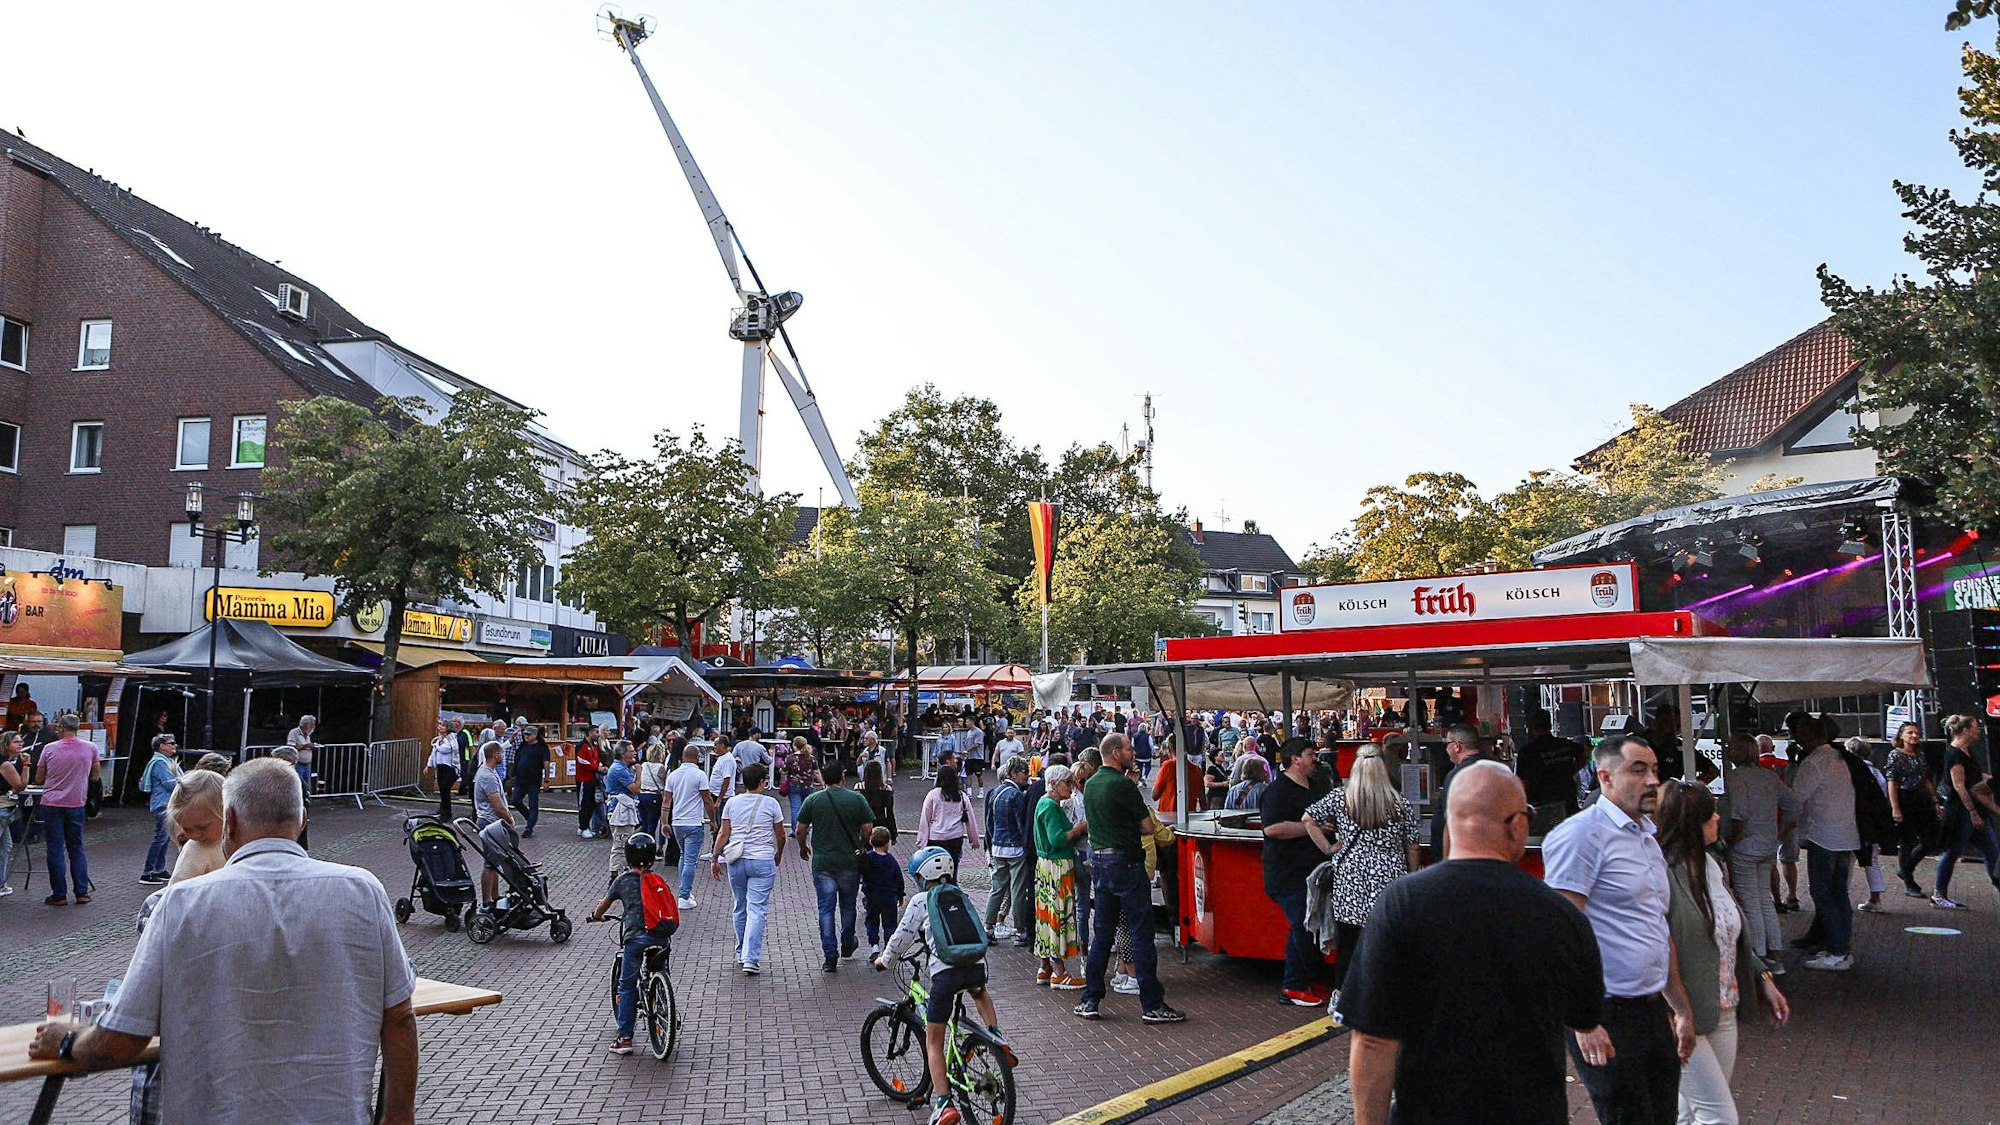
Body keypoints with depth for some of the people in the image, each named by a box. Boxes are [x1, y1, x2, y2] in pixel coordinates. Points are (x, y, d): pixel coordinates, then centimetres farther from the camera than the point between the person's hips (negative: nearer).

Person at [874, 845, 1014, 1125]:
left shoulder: (920, 900, 7)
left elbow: (902, 937, 9)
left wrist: (883, 960, 28)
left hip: (945, 972, -4)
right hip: (976, 965, 4)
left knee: (933, 1042, 10)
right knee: (979, 992, 41)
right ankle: (996, 1035, 19)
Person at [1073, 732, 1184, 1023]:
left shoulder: (1090, 784, 11)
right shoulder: (1123, 785, -15)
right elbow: (1149, 827, -11)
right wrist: (1133, 828, 8)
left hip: (1098, 860, 8)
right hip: (1125, 862, -8)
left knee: (1102, 932, 13)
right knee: (1142, 933, -2)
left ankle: (1089, 1000, 14)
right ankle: (1152, 1005, 1)